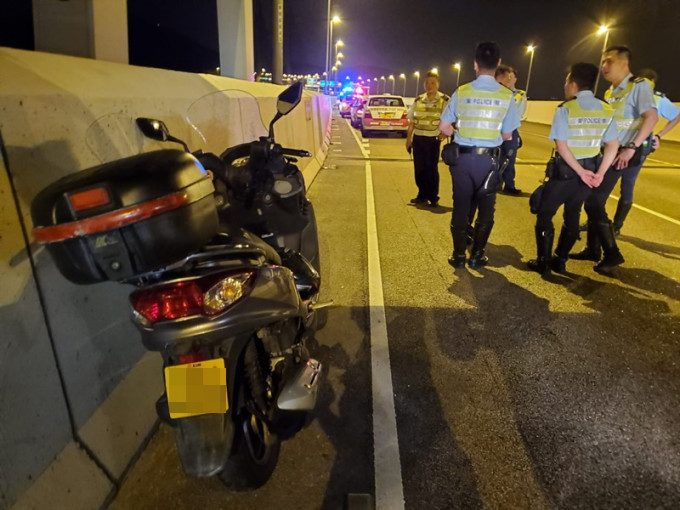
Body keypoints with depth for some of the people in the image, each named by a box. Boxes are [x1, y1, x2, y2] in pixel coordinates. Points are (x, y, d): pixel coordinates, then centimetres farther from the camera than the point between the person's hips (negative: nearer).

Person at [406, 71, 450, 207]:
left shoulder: (445, 100, -3)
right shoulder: (418, 100, 9)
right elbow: (411, 122, 12)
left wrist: (444, 133, -15)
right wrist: (408, 138, 9)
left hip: (433, 140, -4)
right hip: (417, 138, 4)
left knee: (432, 169, -2)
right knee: (419, 168, 7)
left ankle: (433, 197, 9)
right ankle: (422, 195, 19)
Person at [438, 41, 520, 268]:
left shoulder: (461, 92, -5)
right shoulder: (507, 96, -6)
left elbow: (444, 127, 0)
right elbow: (507, 135, -1)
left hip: (462, 156, 1)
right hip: (489, 159, -1)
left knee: (461, 205, 10)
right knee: (485, 207, 13)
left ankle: (459, 255, 16)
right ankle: (477, 255, 19)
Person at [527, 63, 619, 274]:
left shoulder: (566, 109, -12)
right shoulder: (607, 110, 4)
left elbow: (561, 146, -19)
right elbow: (613, 145, 1)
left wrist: (580, 172, -15)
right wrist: (599, 173, -4)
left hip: (566, 169, -5)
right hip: (590, 170, 6)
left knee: (545, 214, 7)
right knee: (572, 215, 16)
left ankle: (543, 262, 8)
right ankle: (560, 260, 21)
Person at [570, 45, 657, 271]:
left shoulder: (639, 86, -9)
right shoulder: (610, 92, 17)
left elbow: (651, 116, -21)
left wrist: (631, 147, -27)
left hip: (623, 154, -9)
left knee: (593, 201, -10)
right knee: (592, 200, 10)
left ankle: (612, 253, 1)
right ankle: (593, 249, 21)